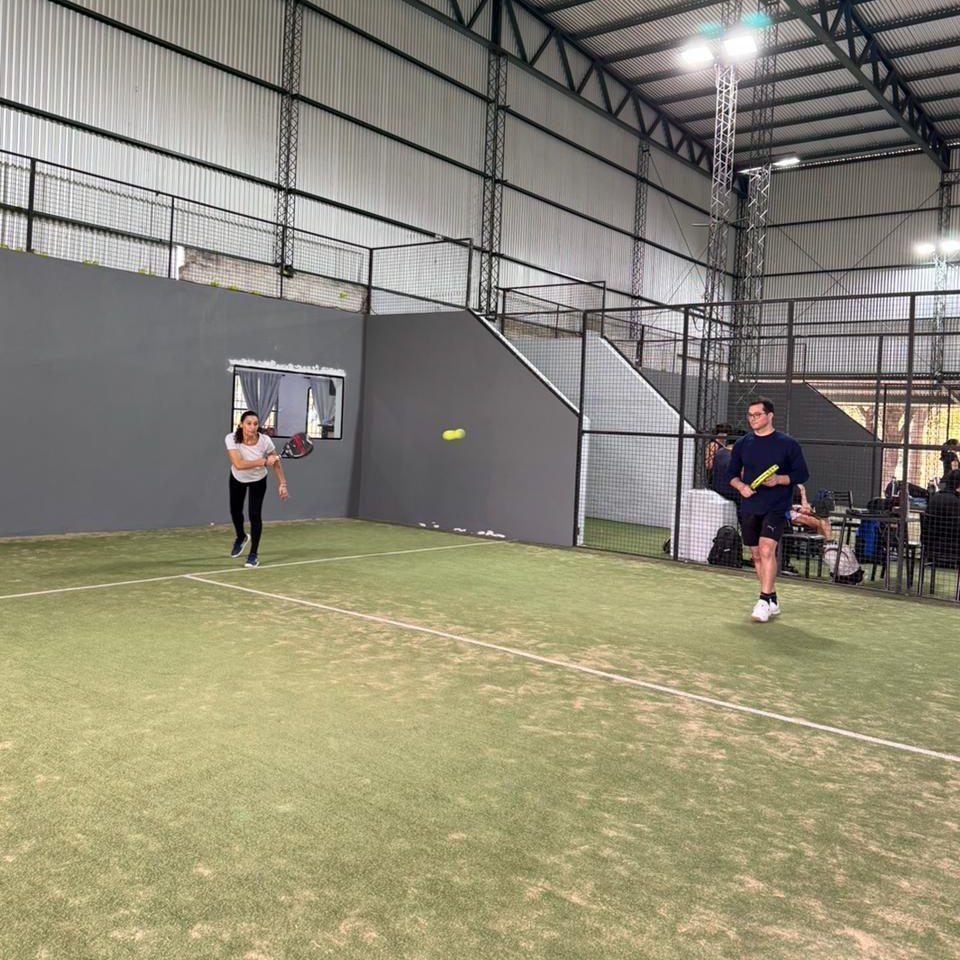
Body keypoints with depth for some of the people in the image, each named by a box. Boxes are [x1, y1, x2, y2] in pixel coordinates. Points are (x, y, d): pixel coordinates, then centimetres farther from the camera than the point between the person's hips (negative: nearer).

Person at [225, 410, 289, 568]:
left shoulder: (265, 441, -29)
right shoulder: (232, 439, -32)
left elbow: (276, 463, -13)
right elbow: (238, 464, -42)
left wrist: (282, 484, -16)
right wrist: (263, 462, -47)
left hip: (258, 480, -1)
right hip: (237, 478, 2)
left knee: (255, 515, -11)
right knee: (235, 511, 18)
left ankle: (253, 555, 2)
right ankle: (241, 538, 50)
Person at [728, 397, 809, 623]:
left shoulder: (787, 444, -2)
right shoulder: (742, 444, 9)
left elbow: (802, 474, -1)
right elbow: (733, 474, 16)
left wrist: (779, 479, -18)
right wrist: (740, 486, -6)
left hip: (776, 508, -5)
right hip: (749, 508, 5)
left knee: (766, 549, -20)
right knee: (756, 555, 10)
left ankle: (764, 601, -17)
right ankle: (772, 601, 23)